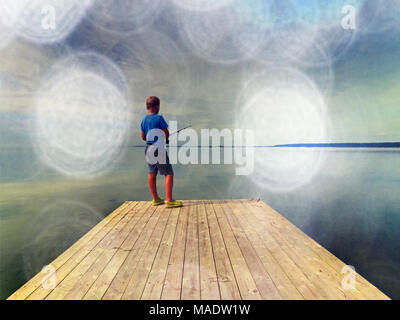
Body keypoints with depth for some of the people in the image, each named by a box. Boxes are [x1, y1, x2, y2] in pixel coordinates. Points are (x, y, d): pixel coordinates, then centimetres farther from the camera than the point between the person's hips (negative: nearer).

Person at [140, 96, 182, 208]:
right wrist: (164, 138, 11)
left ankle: (156, 199, 23)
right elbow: (167, 134, -10)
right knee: (169, 174, -4)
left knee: (152, 174, 13)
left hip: (148, 149, 8)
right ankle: (169, 200, -9)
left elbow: (143, 137, 14)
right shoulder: (159, 118, -12)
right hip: (159, 149, -8)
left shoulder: (143, 120, 8)